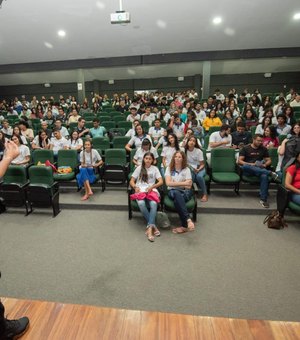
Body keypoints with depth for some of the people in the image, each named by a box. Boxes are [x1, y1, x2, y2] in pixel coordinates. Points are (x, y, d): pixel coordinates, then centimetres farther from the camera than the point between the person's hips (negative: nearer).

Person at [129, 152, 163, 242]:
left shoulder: (155, 169, 17)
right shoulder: (139, 168, 18)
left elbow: (161, 182, 7)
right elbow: (131, 181, 14)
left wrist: (151, 187, -11)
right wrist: (135, 187, -9)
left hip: (152, 190, 0)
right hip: (140, 190, 0)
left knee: (153, 204, -35)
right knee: (141, 203, -35)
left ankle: (149, 227, -37)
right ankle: (153, 226, -26)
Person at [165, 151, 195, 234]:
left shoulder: (186, 169, 10)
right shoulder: (169, 168, 11)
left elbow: (189, 186, 0)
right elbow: (168, 183, -5)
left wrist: (175, 184, -2)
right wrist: (183, 183, -6)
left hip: (185, 192, 0)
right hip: (172, 192, 0)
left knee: (177, 200, -36)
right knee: (177, 194, -39)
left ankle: (184, 226, -37)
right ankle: (188, 220, -49)